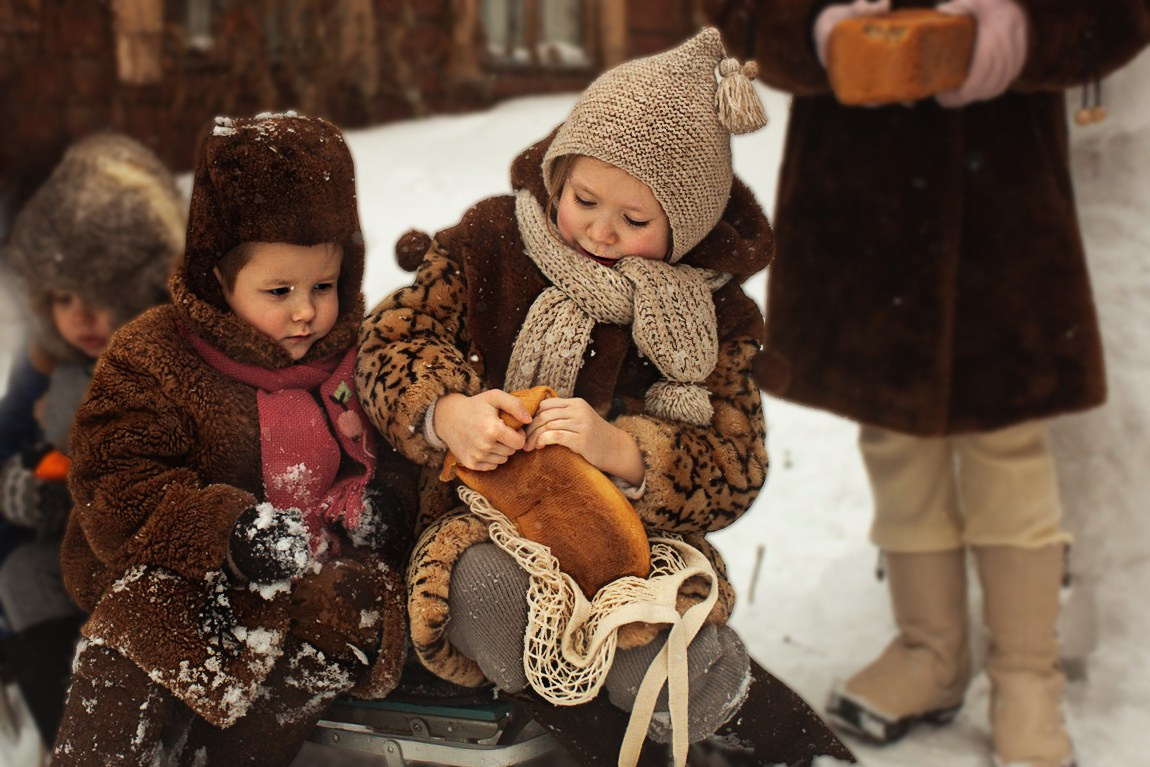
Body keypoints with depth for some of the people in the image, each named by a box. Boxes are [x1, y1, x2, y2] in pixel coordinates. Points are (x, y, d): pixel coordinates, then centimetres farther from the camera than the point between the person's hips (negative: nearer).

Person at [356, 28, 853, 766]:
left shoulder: (709, 316, -1)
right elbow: (394, 337, 1)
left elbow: (734, 470, -6)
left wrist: (621, 451, -27)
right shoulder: (492, 242, -1)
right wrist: (445, 413, -23)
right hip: (494, 519, 0)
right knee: (489, 598, -37)